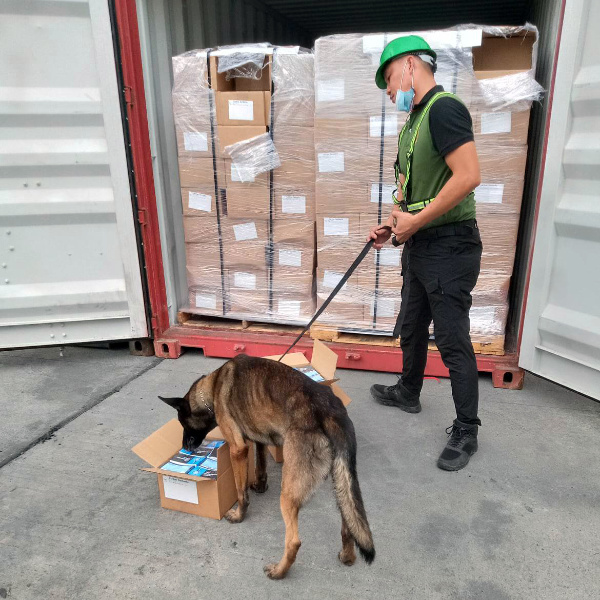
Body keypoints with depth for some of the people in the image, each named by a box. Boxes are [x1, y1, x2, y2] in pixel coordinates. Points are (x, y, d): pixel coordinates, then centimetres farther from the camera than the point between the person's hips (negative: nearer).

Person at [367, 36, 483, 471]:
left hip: (449, 247, -10)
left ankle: (466, 431, 16)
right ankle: (408, 393, 42)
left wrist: (415, 221, -19)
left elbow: (469, 176, -25)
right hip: (418, 245, 10)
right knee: (411, 329, 21)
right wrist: (392, 224, 8)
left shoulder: (444, 109, -15)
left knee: (453, 342, -1)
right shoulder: (412, 122, 15)